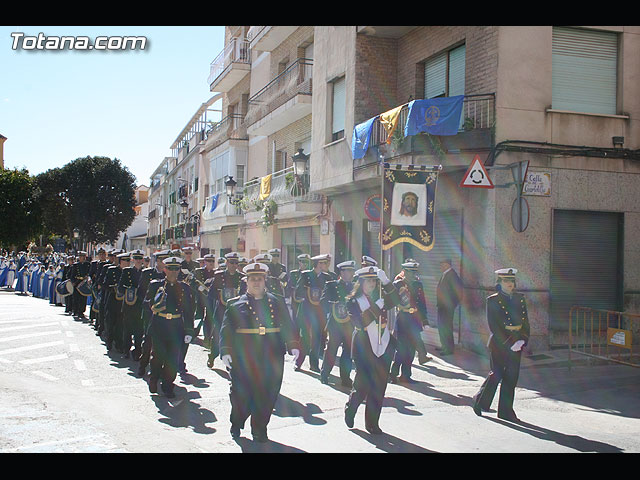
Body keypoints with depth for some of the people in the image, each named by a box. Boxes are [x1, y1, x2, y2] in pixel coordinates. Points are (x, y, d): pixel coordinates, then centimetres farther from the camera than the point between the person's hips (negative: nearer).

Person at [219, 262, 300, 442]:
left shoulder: (277, 302, 11)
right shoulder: (235, 305, 5)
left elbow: (288, 326, 10)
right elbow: (226, 330, 1)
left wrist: (294, 346, -2)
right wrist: (226, 351, -11)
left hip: (272, 358, 2)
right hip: (244, 358, -2)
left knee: (267, 395, 3)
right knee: (241, 393, 3)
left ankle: (259, 431, 20)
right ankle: (236, 425, 29)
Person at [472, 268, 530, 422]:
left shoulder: (520, 299, 10)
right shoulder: (493, 300, -5)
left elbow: (526, 322, 11)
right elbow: (493, 326, -11)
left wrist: (523, 340, -4)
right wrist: (509, 343, -15)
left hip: (516, 344, 5)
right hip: (499, 343, -5)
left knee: (511, 378, 5)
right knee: (496, 375, -2)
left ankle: (506, 411, 14)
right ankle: (480, 401, 20)